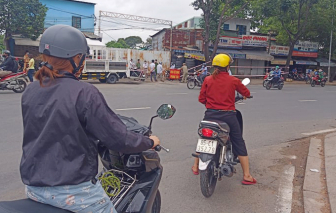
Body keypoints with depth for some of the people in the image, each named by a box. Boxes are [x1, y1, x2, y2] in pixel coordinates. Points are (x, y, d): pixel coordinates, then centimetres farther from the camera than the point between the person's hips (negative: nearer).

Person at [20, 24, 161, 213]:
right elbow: (118, 139, -18)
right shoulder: (85, 93, -20)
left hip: (33, 187, 6)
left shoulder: (30, 92, 0)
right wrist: (150, 142, 1)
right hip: (74, 191, -6)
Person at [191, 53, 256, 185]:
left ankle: (195, 167, 34)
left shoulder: (208, 80, -1)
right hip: (228, 116, -2)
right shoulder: (233, 80, -3)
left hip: (210, 114, 2)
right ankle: (247, 176, 10)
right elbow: (247, 93, 10)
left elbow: (201, 99, 0)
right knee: (239, 144, 8)